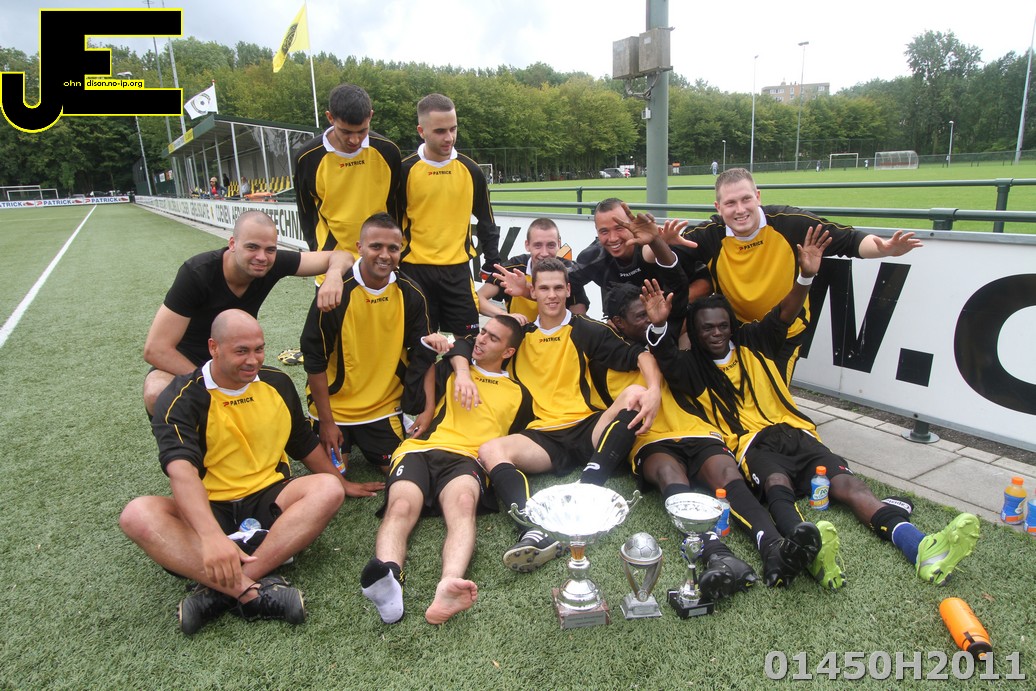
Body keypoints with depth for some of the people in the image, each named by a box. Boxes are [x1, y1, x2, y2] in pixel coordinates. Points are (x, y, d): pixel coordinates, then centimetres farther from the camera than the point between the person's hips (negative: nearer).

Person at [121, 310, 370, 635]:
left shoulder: (278, 383, 5)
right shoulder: (181, 398, -10)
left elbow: (305, 444, 19)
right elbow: (181, 469, -27)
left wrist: (343, 483, 23)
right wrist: (211, 535, -42)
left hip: (269, 499, 3)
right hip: (209, 509, -2)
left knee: (327, 489, -25)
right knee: (138, 514, -29)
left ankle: (221, 589, -32)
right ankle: (251, 591, -42)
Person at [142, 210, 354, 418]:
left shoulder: (273, 264, -17)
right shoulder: (196, 273, -27)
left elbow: (341, 257, -15)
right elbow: (155, 349, -27)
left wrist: (334, 275, -40)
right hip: (182, 363, -4)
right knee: (158, 394, -36)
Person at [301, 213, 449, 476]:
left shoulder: (410, 294, -9)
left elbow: (421, 354, 1)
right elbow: (314, 359, -12)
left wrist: (427, 410, -6)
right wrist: (326, 422, -11)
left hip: (385, 406, 3)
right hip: (334, 405, -2)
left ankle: (364, 444, 35)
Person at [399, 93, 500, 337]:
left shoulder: (471, 170, 3)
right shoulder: (405, 170, -5)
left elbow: (486, 222, 12)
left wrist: (492, 265, 7)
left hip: (458, 271, 2)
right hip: (415, 271, -2)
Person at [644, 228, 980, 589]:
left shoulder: (753, 342, 19)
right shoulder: (694, 367, 11)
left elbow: (784, 315, 5)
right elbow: (667, 361, -11)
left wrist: (806, 276, -13)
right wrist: (658, 325, -31)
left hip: (794, 433, 4)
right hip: (754, 444, -4)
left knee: (845, 481, -21)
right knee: (777, 485, -36)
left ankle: (922, 550, -39)